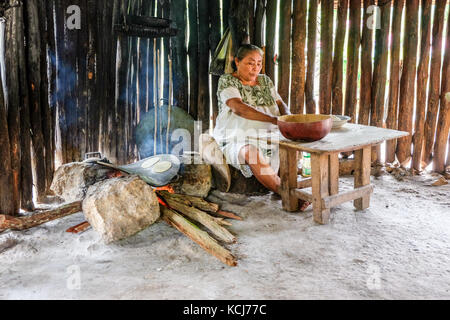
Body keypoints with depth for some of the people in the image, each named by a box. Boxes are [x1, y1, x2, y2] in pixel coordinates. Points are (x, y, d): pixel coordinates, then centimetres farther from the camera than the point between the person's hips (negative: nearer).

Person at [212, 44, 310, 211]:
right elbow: (238, 108, -21)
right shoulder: (227, 80, -4)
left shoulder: (265, 80, 16)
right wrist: (274, 120, -30)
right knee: (252, 153, -38)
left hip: (267, 138, 6)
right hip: (237, 139, -6)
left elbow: (280, 103, 13)